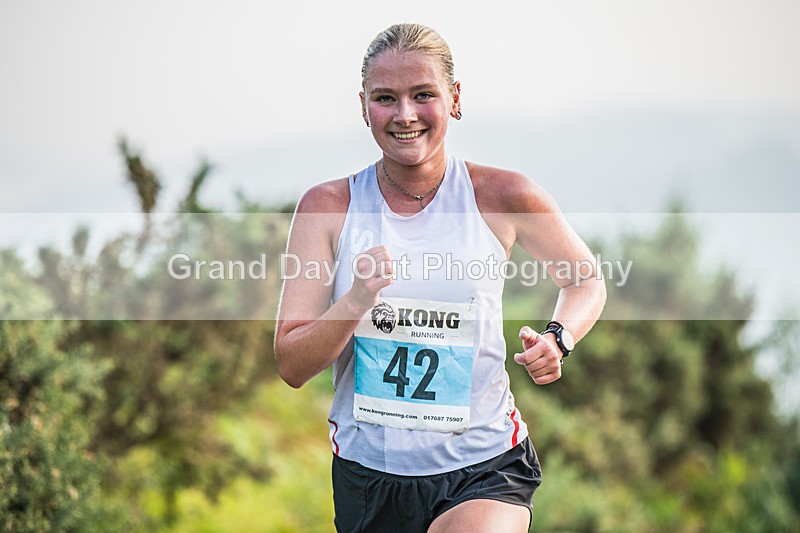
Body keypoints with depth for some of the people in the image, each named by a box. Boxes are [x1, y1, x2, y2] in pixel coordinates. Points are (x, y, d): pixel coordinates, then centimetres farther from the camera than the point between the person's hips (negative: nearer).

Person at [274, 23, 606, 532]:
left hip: (482, 470, -2)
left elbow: (586, 281, 13)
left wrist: (556, 340, -7)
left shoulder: (503, 196, -4)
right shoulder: (328, 205, -2)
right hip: (366, 471, 2)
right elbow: (292, 366, -5)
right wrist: (356, 302, -23)